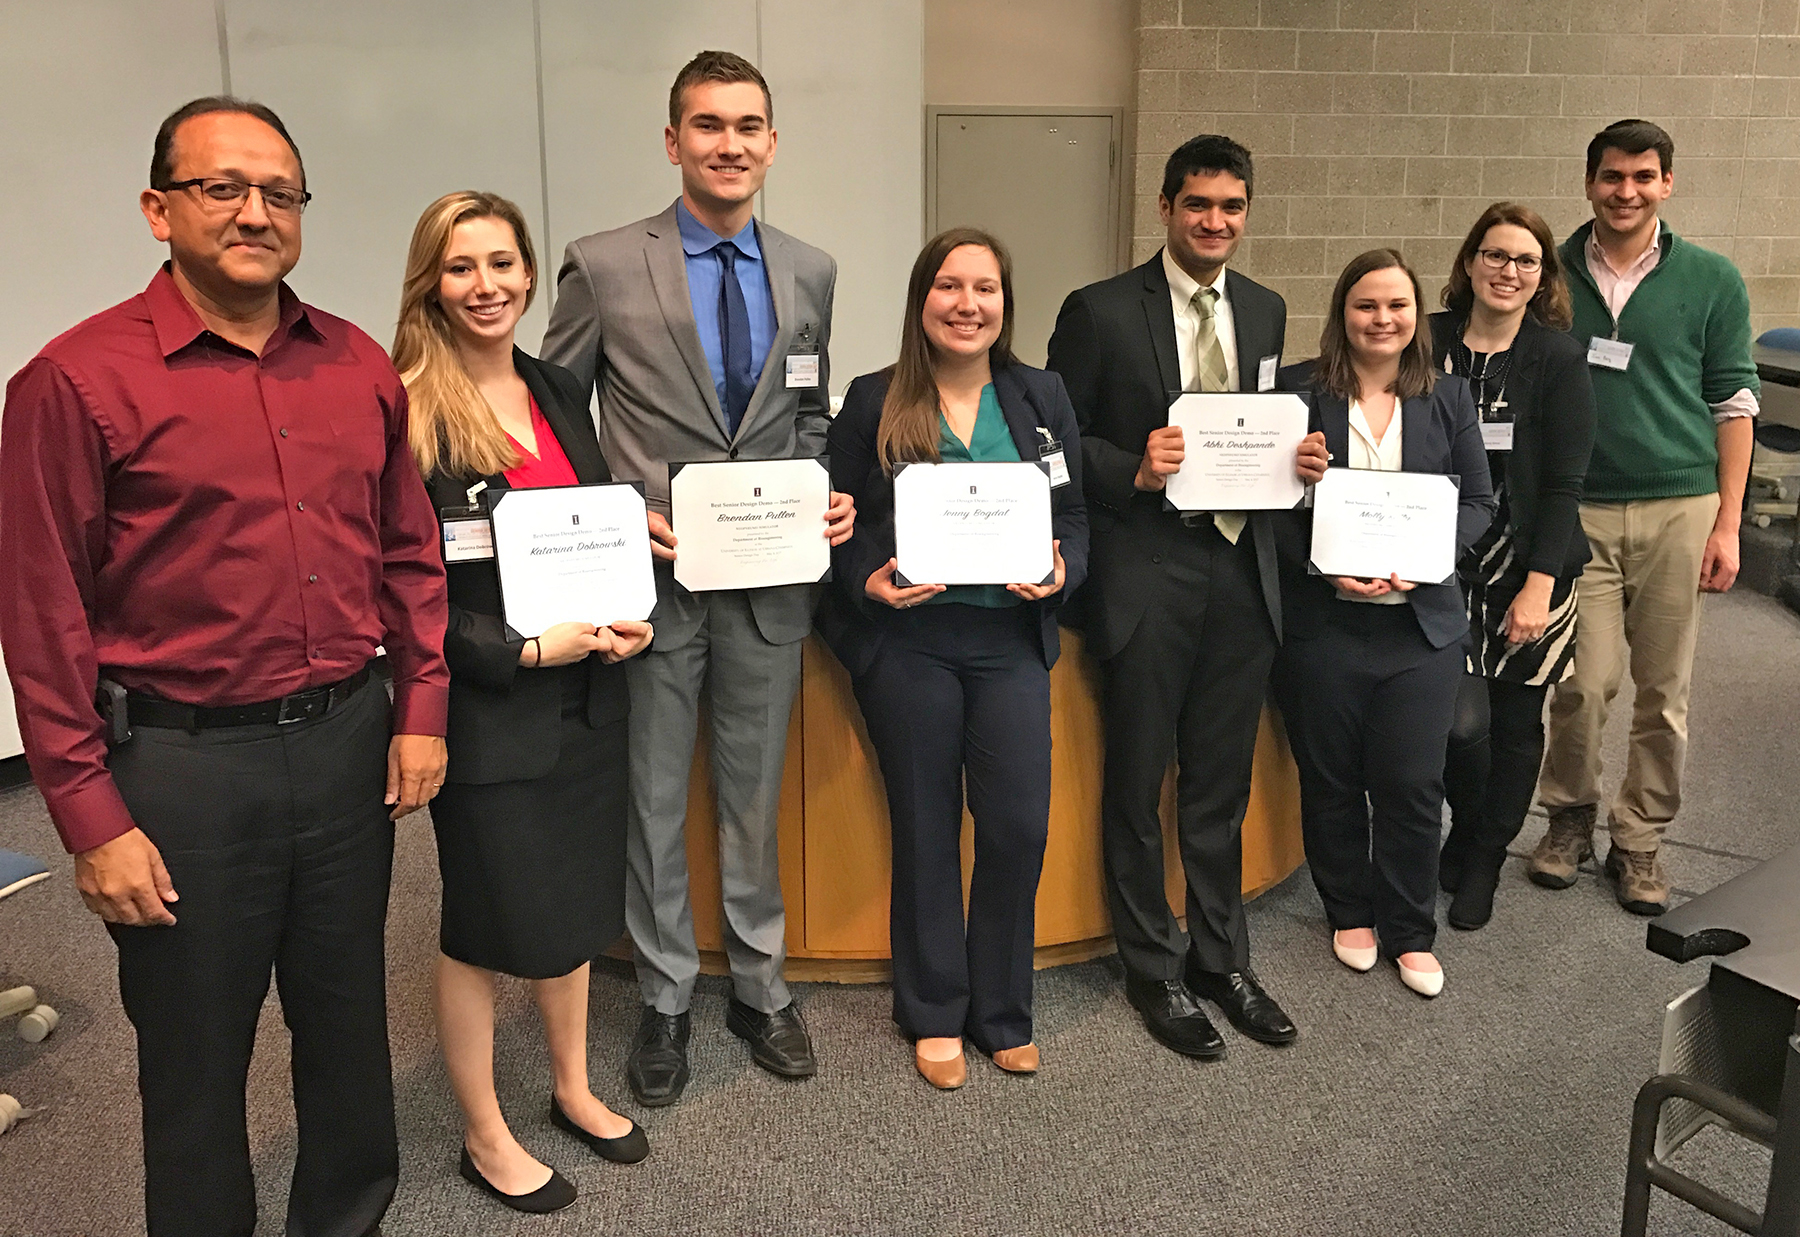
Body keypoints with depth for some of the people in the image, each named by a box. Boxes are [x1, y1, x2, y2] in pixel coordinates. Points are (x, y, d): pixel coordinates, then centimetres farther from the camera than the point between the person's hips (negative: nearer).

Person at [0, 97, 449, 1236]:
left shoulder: (360, 367, 5)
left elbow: (411, 551, 12)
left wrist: (421, 709, 6)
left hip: (347, 741, 4)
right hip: (182, 763, -4)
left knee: (348, 1020, 19)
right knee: (196, 1055, 12)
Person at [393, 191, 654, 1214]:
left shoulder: (562, 392, 6)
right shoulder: (405, 412, -14)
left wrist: (630, 617, -3)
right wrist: (528, 650, -20)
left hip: (586, 697, 6)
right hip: (485, 710, -6)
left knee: (576, 900, 19)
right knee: (486, 925, 10)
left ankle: (575, 1089, 41)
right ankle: (487, 1138, 30)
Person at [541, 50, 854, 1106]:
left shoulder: (810, 273, 6)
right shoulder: (604, 266, -4)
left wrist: (827, 497, -3)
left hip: (771, 581, 3)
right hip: (653, 580, -2)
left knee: (757, 798, 15)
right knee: (655, 803, 11)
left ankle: (761, 988, 33)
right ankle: (665, 1000, 30)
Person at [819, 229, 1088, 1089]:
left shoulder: (1041, 398, 9)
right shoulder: (872, 403, 1)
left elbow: (1073, 513, 10)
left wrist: (1061, 571, -10)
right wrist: (870, 579, -16)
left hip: (1011, 637, 2)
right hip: (906, 639, -2)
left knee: (1020, 824, -1)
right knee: (926, 827, 8)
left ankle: (1002, 1014, 21)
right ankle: (933, 1015, 26)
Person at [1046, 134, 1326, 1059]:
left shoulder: (1265, 312, 12)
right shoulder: (1101, 312, -4)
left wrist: (1296, 460, -3)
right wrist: (1133, 471, -20)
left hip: (1242, 572, 5)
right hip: (1147, 574, -4)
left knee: (1222, 786, 15)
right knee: (1138, 786, 7)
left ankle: (1222, 960, 31)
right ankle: (1154, 971, 25)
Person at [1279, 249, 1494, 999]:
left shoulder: (1448, 397, 6)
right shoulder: (1302, 397, -2)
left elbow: (1478, 502, 7)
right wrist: (1327, 567, -16)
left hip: (1421, 621, 1)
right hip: (1325, 621, -1)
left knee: (1412, 782, 3)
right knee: (1331, 777, 10)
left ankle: (1410, 931, 22)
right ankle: (1349, 911, 30)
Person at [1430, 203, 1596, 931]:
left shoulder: (1558, 358, -3)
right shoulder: (1428, 343, 0)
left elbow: (1563, 483, -6)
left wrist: (1538, 588, -13)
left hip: (1530, 571, 0)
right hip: (1445, 566, 0)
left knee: (1515, 722, 8)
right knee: (1460, 719, -8)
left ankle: (1483, 861, 29)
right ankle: (1466, 831, 24)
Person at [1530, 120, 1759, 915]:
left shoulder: (1712, 281, 3)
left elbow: (1733, 404, 4)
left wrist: (1726, 524, -1)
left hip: (1679, 509, 0)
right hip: (1577, 511, 0)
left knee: (1664, 691, 6)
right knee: (1584, 683, -3)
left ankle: (1640, 840, 21)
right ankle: (1570, 816, 21)